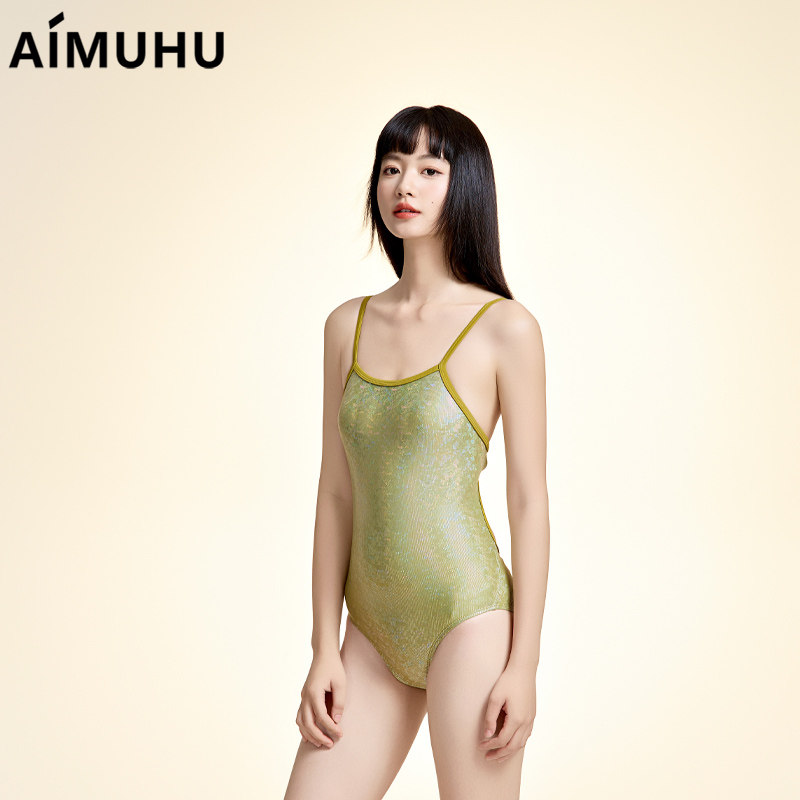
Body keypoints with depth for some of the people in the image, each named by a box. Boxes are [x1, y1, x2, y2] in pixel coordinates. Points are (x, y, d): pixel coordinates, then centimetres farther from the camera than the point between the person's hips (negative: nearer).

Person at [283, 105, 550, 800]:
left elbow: (529, 500, -5)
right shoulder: (349, 325, 7)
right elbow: (336, 493, 8)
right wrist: (325, 650, 5)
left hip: (468, 614, -4)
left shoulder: (505, 327, -6)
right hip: (375, 630, 5)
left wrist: (524, 664, -8)